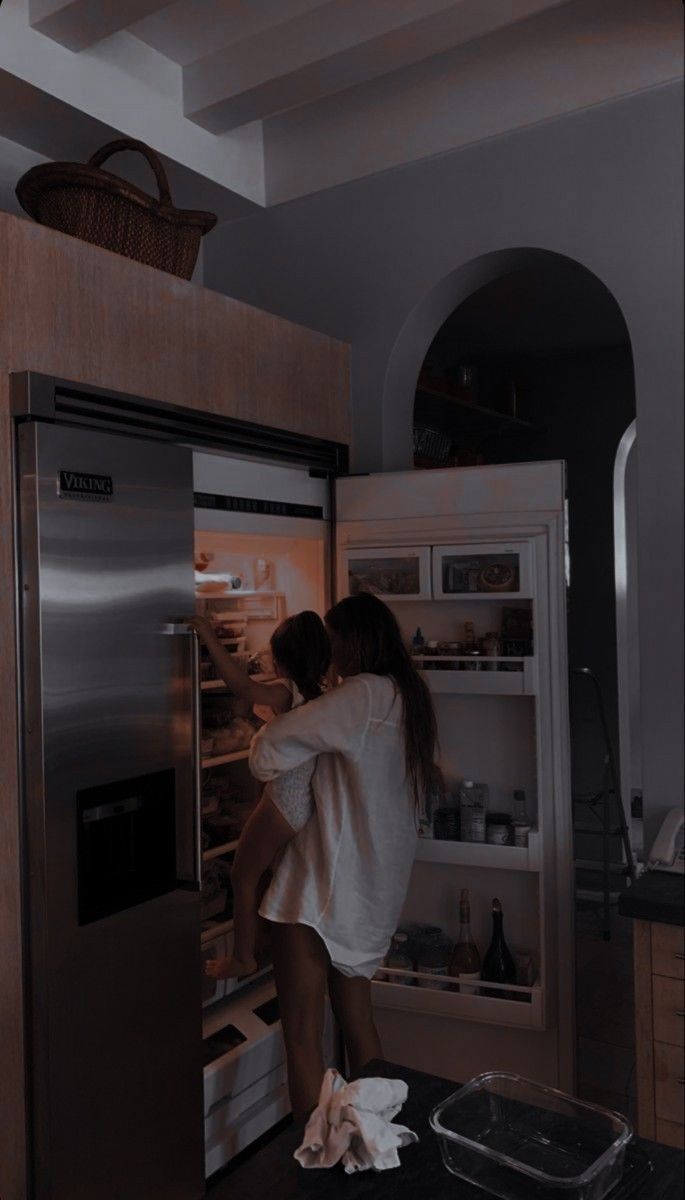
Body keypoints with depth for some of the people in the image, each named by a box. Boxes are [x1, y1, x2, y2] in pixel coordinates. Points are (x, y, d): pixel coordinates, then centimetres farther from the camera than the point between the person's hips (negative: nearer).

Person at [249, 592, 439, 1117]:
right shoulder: (409, 699, 9)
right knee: (359, 1024, 21)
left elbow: (271, 747, -20)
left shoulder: (364, 695, -18)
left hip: (324, 886, -9)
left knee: (303, 1036, 2)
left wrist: (264, 747, 3)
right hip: (373, 889, 9)